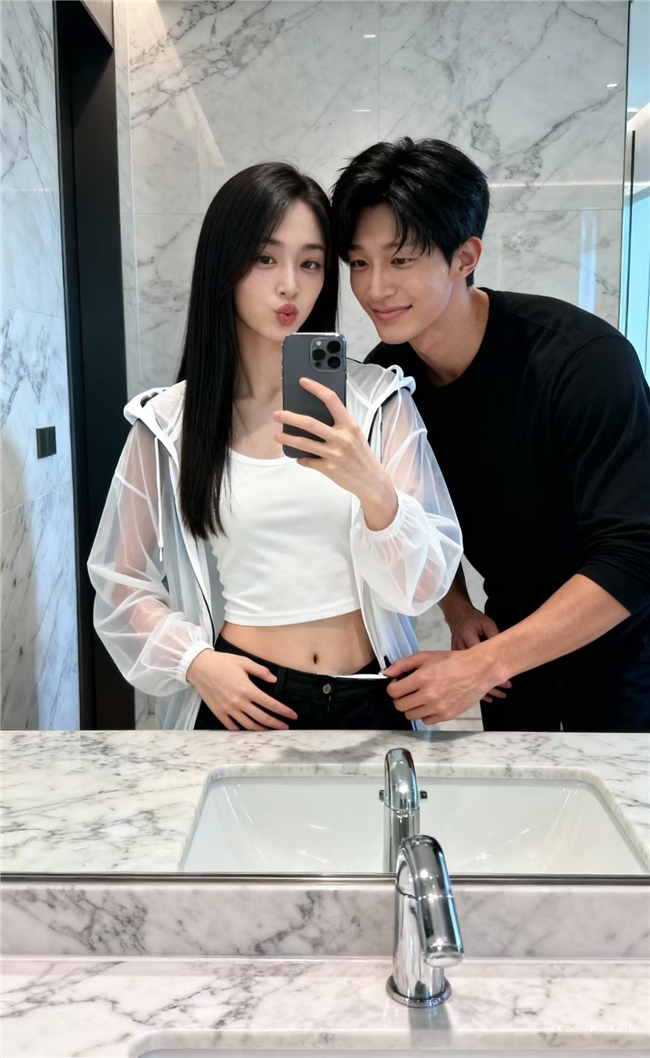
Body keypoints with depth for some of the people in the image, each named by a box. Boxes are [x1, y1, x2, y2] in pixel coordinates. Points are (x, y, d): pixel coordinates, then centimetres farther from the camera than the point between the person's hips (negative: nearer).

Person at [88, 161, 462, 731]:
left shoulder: (376, 400, -4)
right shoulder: (169, 423, -2)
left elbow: (426, 583, -8)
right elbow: (125, 583, 6)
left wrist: (374, 488, -25)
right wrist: (195, 659, -9)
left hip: (371, 701, 0)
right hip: (245, 704, 0)